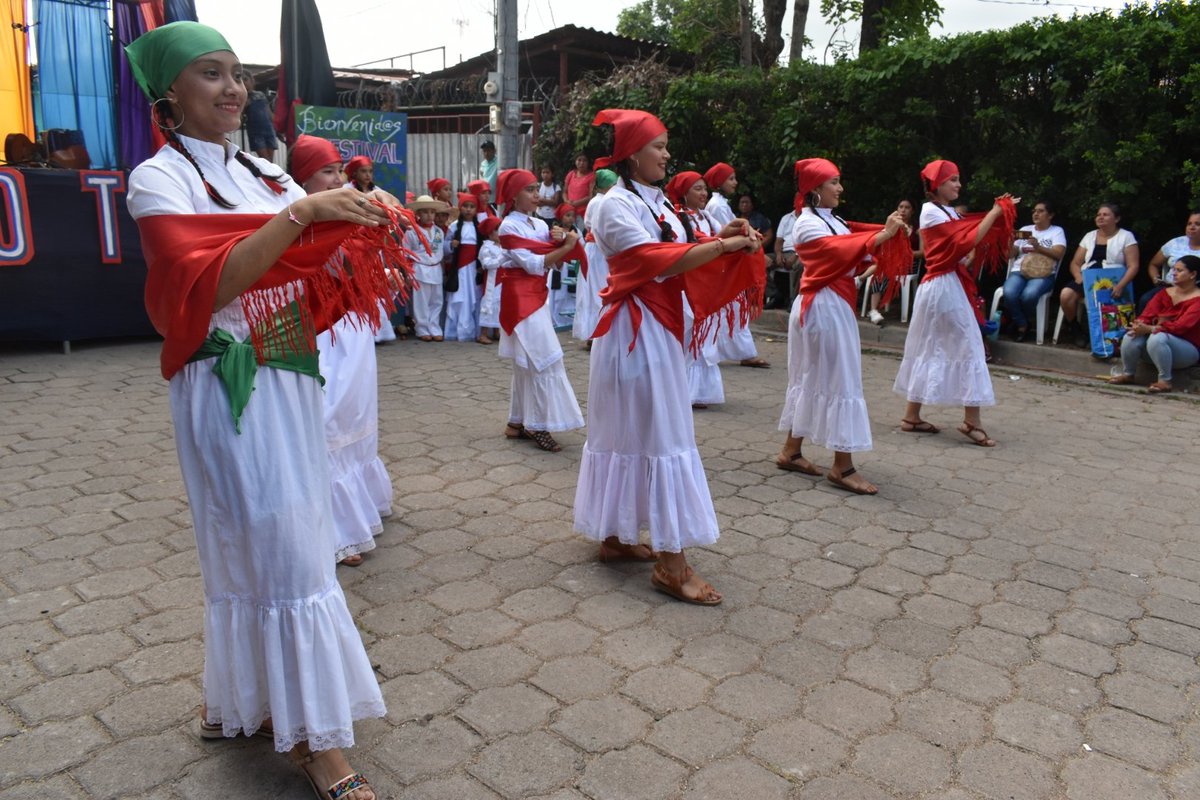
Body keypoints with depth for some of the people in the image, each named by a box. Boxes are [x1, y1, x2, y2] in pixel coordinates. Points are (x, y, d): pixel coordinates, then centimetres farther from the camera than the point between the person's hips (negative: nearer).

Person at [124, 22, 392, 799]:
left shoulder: (266, 174, 12)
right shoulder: (160, 178, -6)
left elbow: (319, 272, 8)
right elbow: (207, 285, -21)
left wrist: (364, 223, -11)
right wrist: (300, 215, -27)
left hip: (291, 380, 6)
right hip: (228, 389, -6)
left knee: (255, 549, 14)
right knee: (285, 552, -4)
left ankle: (240, 700, 32)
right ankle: (314, 737, 9)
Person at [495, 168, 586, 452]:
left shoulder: (540, 224, 11)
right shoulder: (509, 226, -9)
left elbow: (553, 263, 7)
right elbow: (533, 264, -18)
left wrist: (559, 241, -11)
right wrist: (566, 246, -17)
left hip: (537, 295, 8)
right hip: (520, 296, -8)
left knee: (527, 362, 11)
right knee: (544, 359, -10)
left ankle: (519, 422, 18)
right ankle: (537, 426, -4)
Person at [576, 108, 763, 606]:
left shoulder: (654, 201, 15)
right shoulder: (617, 205, -13)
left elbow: (678, 257, 11)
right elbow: (659, 263, -23)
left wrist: (721, 237, -4)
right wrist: (723, 246, -21)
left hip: (659, 331, 9)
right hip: (636, 332, -9)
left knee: (627, 432, 13)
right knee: (660, 437, -9)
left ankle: (614, 536, 25)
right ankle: (670, 563, -4)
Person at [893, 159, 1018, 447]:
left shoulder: (948, 212, 17)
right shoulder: (931, 211, -10)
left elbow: (966, 245, 8)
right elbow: (967, 240, -18)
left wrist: (999, 212, 2)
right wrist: (996, 211, -14)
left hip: (949, 285, 9)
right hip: (944, 286, -9)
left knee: (930, 350, 11)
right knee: (968, 347, -6)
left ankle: (912, 415, 18)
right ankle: (971, 421, -1)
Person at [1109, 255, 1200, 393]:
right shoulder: (1165, 293, 9)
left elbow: (1180, 326, -22)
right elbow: (1147, 314, -2)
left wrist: (1149, 329, -31)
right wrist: (1140, 324, -26)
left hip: (1187, 349, -5)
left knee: (1157, 338, -36)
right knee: (1131, 336, -24)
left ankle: (1165, 381, -25)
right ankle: (1127, 374, -4)